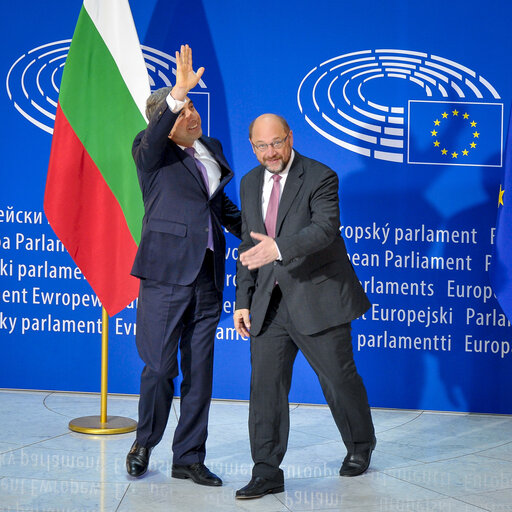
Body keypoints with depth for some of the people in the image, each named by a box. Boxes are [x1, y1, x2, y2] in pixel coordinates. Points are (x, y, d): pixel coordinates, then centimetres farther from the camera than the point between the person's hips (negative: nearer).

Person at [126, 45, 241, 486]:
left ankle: (189, 458, 22)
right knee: (160, 369, -4)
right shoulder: (152, 153, -3)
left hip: (208, 279, 6)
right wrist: (178, 92, -41)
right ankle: (144, 443, 22)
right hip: (166, 276, -6)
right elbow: (151, 140, -29)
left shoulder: (212, 150, 16)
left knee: (199, 372, 10)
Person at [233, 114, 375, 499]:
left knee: (339, 378, 8)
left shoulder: (320, 177, -9)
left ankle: (360, 447, 34)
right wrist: (244, 300, 10)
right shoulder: (250, 183, 11)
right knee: (265, 384, -1)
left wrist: (279, 247, -41)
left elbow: (325, 228, -25)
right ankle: (267, 472, 6)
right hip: (270, 303, 5)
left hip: (317, 297, -5)